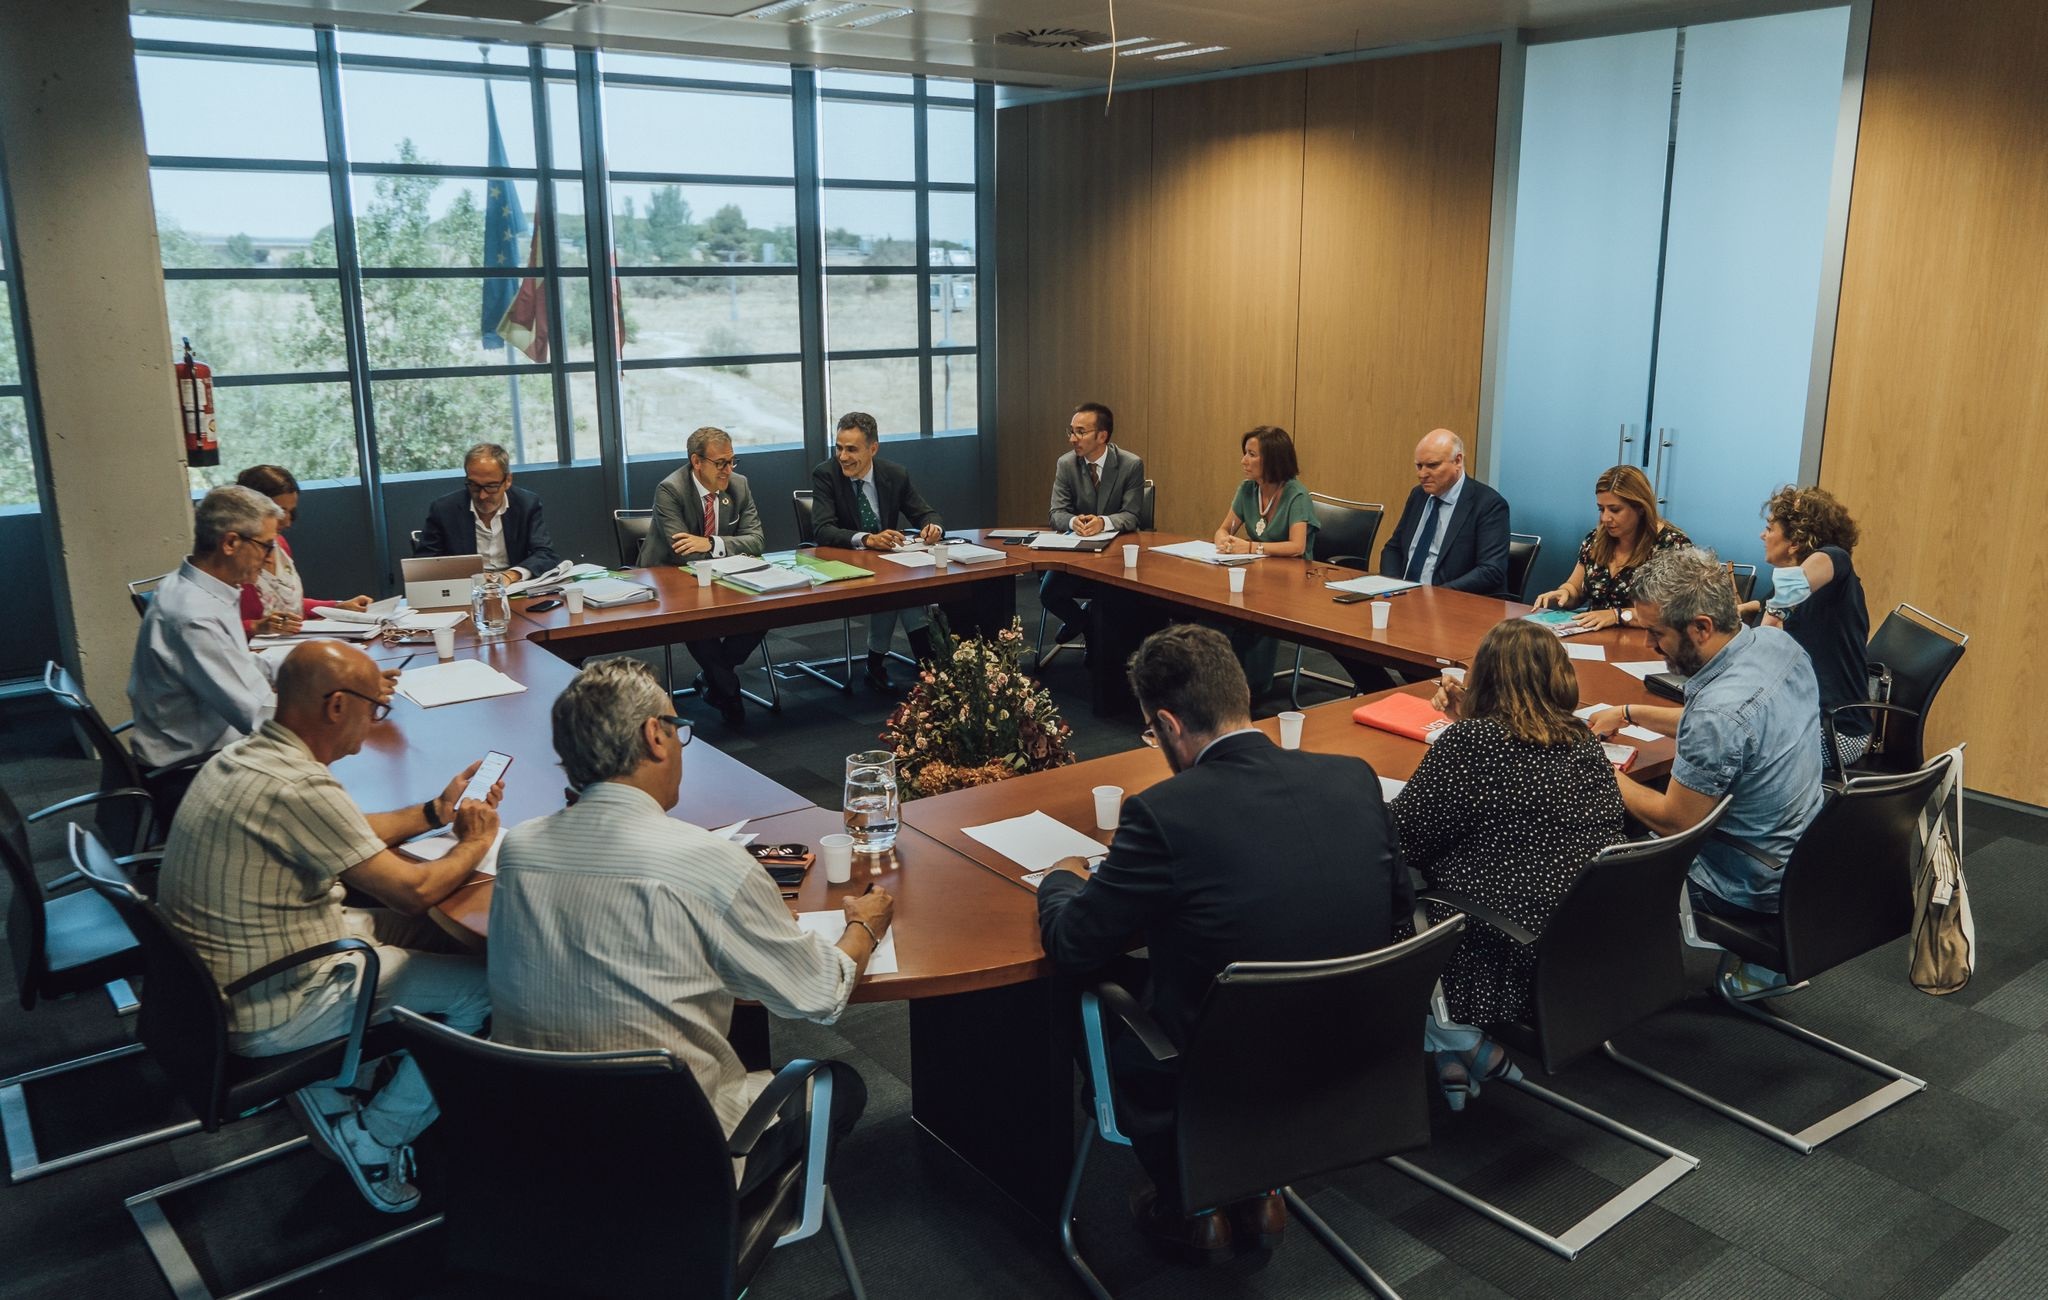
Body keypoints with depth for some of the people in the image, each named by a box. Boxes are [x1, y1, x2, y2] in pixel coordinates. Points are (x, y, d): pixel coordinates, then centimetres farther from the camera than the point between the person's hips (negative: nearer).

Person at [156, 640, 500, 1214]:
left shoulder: (241, 755, 3)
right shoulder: (297, 788, -28)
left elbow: (342, 834, 17)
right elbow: (414, 889, -22)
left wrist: (435, 812, 13)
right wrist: (474, 843, -4)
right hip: (262, 1013, -10)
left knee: (429, 933, 15)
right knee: (481, 985, -6)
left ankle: (333, 1085, 14)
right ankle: (376, 1141, 6)